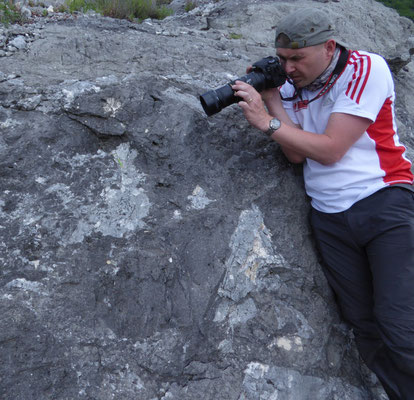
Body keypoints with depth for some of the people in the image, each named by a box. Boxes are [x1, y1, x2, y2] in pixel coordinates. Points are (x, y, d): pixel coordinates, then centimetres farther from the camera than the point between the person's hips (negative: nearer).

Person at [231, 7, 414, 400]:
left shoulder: (366, 68, -8)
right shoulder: (290, 86, 8)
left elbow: (330, 149, -16)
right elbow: (297, 153, -1)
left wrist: (266, 121, -14)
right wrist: (271, 98, -7)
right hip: (329, 216, 5)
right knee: (364, 324, 5)